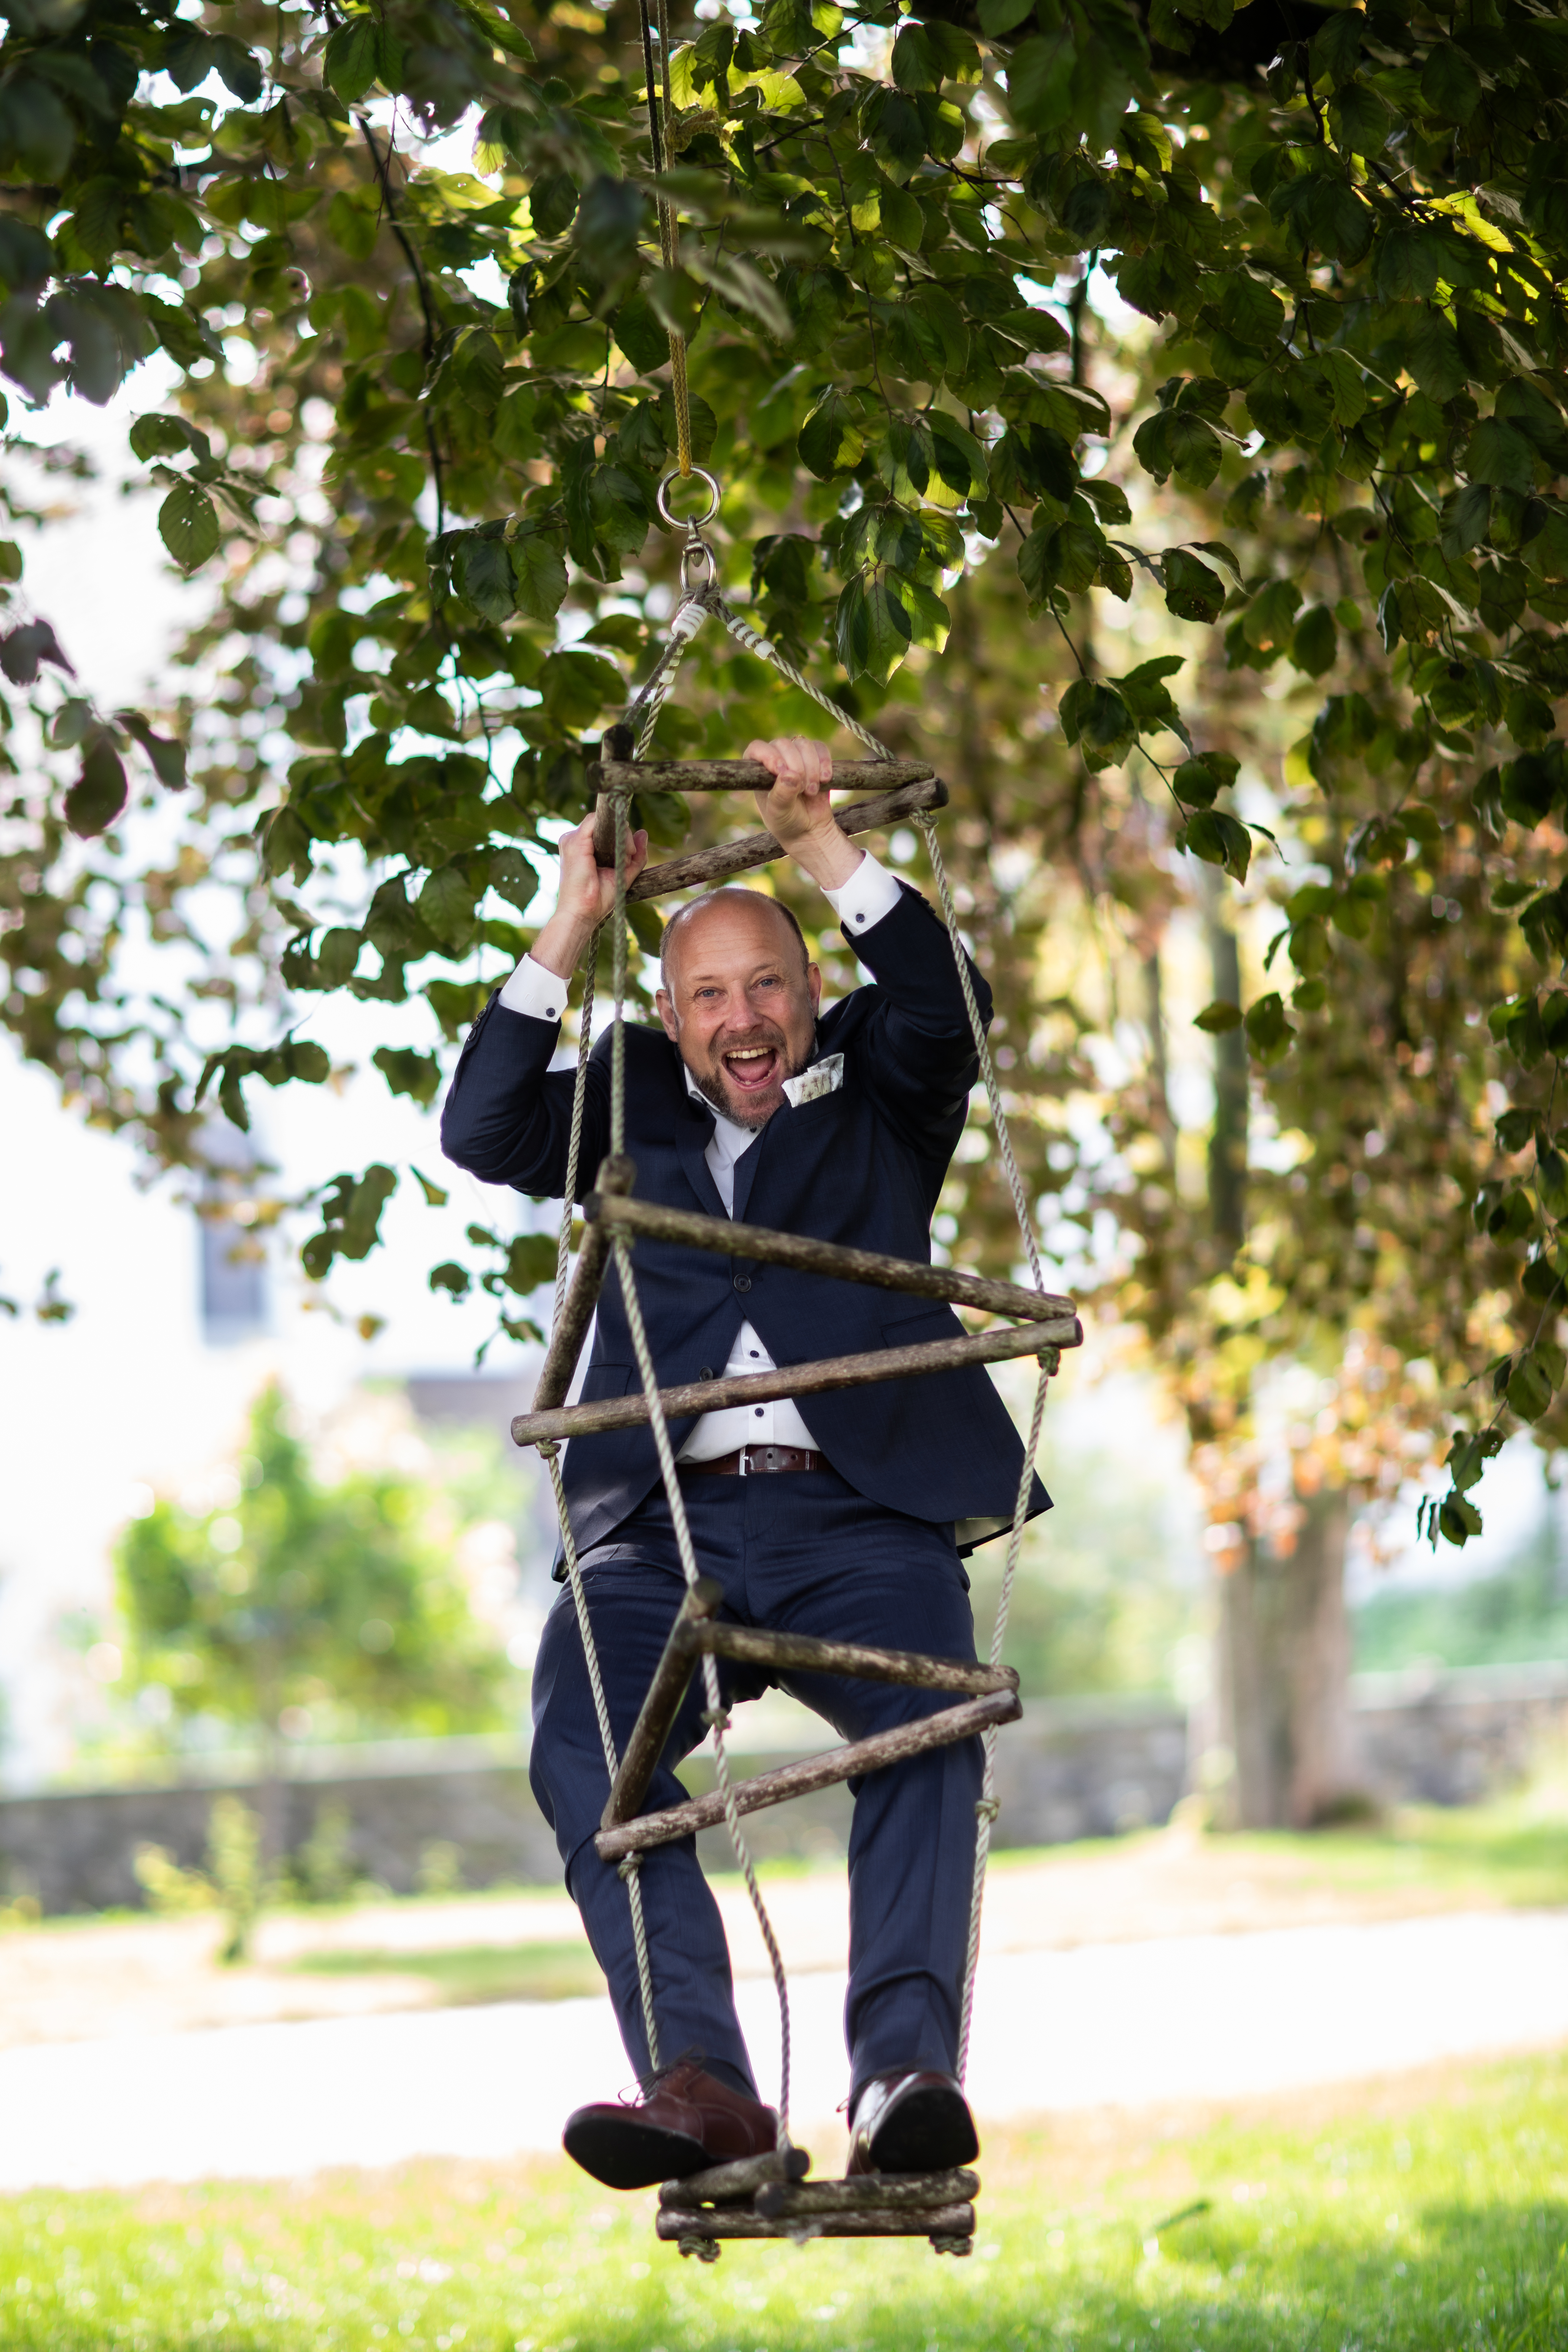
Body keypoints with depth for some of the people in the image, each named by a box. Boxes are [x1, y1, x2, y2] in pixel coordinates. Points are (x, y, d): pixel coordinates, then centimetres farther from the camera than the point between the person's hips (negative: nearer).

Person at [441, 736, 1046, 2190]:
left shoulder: (876, 1100, 20)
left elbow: (943, 1008, 0)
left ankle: (902, 2069, -39)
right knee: (580, 1744, -27)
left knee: (928, 1732, -30)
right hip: (670, 1525, 1)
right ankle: (698, 2080, -36)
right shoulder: (633, 1105, 23)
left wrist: (818, 843, -7)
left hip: (860, 1519, -1)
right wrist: (568, 931, 2)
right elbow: (481, 1133, 8)